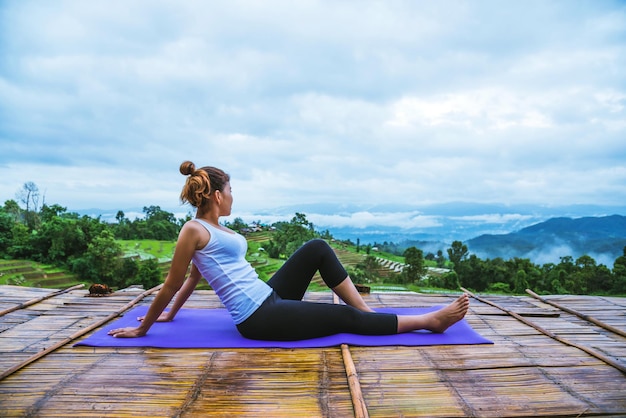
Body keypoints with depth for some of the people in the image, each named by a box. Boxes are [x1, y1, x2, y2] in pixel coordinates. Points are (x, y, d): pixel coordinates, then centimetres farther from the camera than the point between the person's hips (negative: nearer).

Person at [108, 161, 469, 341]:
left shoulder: (214, 230, 14)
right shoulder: (194, 230, -13)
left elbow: (194, 278, 22)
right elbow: (173, 285, -5)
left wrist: (170, 316, 35)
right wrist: (141, 329, 2)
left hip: (269, 298, 9)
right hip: (260, 318, -9)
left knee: (318, 248, 0)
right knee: (344, 317, -8)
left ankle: (368, 311, 2)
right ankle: (430, 321, -1)